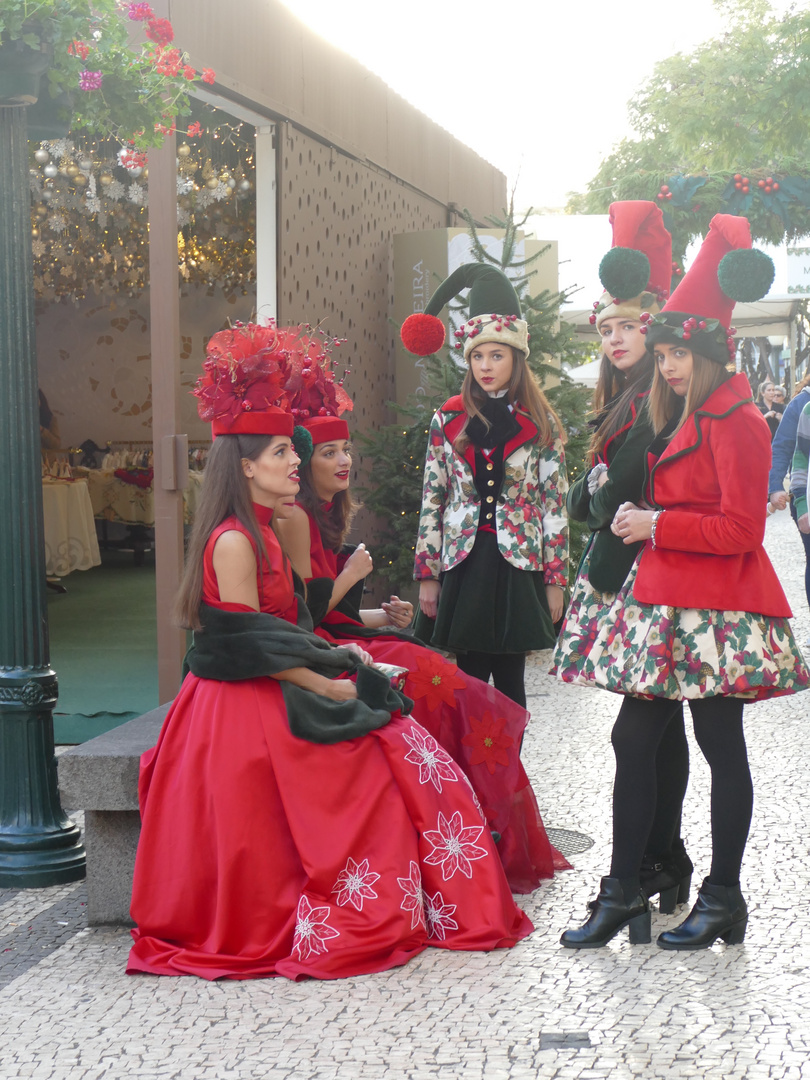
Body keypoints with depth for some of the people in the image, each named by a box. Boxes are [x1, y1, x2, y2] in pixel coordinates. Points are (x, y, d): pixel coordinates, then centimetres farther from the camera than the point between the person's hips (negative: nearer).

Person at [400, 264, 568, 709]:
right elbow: (432, 501, 6)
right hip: (465, 566, 1)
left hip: (519, 566, -1)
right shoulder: (449, 420, 5)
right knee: (471, 679, 1)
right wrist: (426, 576, 2)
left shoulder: (541, 424, 1)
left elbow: (555, 505, 1)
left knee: (509, 679, 4)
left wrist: (555, 580, -2)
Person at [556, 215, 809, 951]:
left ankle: (723, 898, 12)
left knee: (720, 746, 1)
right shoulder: (682, 420, 16)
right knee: (633, 738, 7)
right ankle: (623, 893, 13)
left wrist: (656, 525, -16)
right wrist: (642, 522, 9)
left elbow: (741, 528, -18)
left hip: (715, 608, -9)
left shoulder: (734, 421, -12)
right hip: (665, 600, 9)